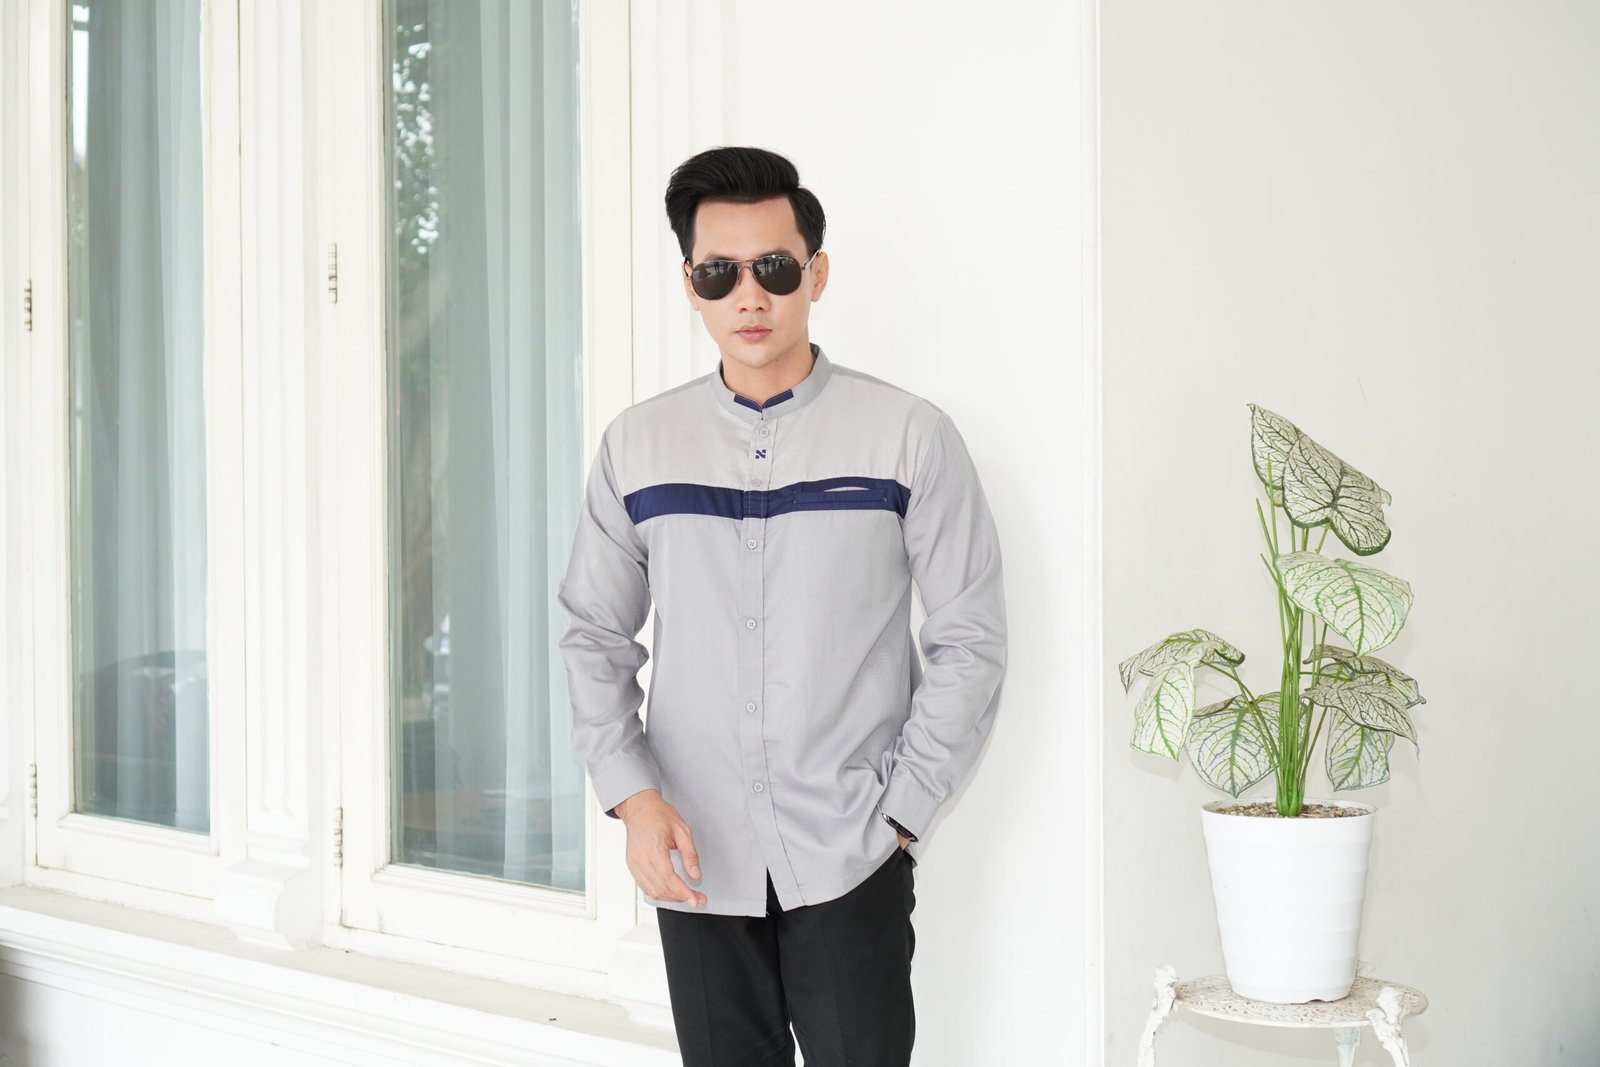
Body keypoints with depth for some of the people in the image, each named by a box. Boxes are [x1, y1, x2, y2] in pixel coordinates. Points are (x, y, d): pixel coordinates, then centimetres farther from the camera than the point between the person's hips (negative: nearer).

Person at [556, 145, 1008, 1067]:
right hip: (695, 860, 3)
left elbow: (971, 640, -1)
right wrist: (632, 795, -4)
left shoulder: (909, 436, -2)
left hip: (849, 860, -2)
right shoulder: (637, 445, 6)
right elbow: (596, 637, 10)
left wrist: (899, 815, -6)